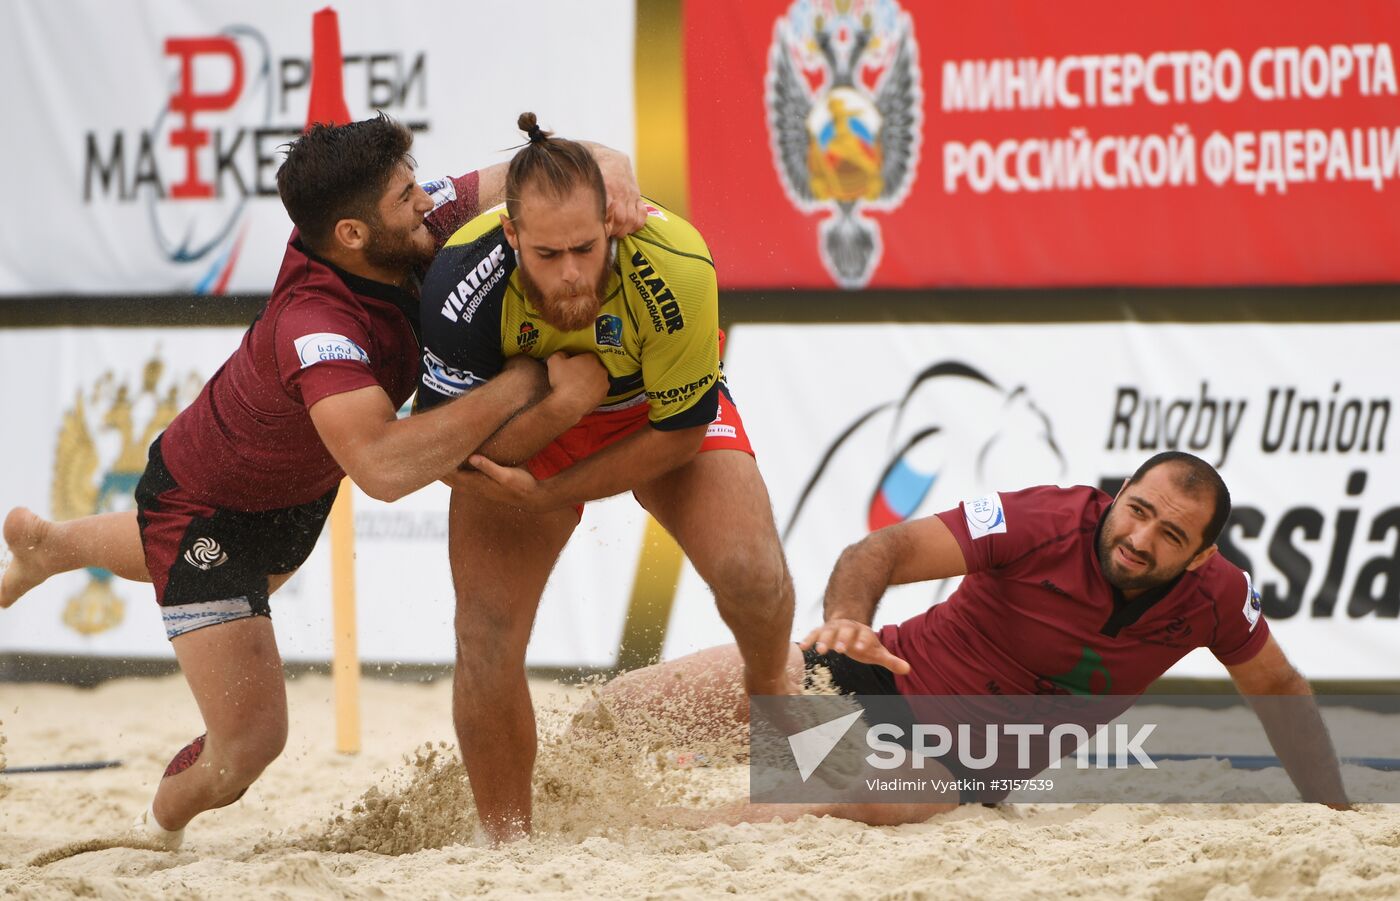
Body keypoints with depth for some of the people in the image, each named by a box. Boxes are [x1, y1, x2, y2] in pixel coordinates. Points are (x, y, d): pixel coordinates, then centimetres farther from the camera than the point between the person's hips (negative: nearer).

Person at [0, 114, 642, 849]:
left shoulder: (420, 228, -24)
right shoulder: (315, 327, -45)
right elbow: (383, 467, -58)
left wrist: (608, 169, -38)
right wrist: (530, 380, -56)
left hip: (295, 496, 8)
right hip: (207, 506, -8)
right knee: (250, 740, -13)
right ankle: (160, 829, 22)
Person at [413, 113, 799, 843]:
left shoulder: (674, 271, -37)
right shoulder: (462, 283, -35)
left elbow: (680, 433, -21)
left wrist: (549, 495, -26)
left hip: (656, 409, -1)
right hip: (524, 420, 1)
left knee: (751, 571, -22)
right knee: (485, 642, -11)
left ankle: (770, 691, 13)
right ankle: (507, 843, 11)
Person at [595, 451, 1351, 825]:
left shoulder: (1215, 598, -10)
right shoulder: (1047, 523, -21)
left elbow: (1279, 690, 10)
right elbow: (881, 550, -26)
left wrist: (1331, 806, 6)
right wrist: (847, 615, -47)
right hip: (888, 678, -2)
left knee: (882, 804, -36)